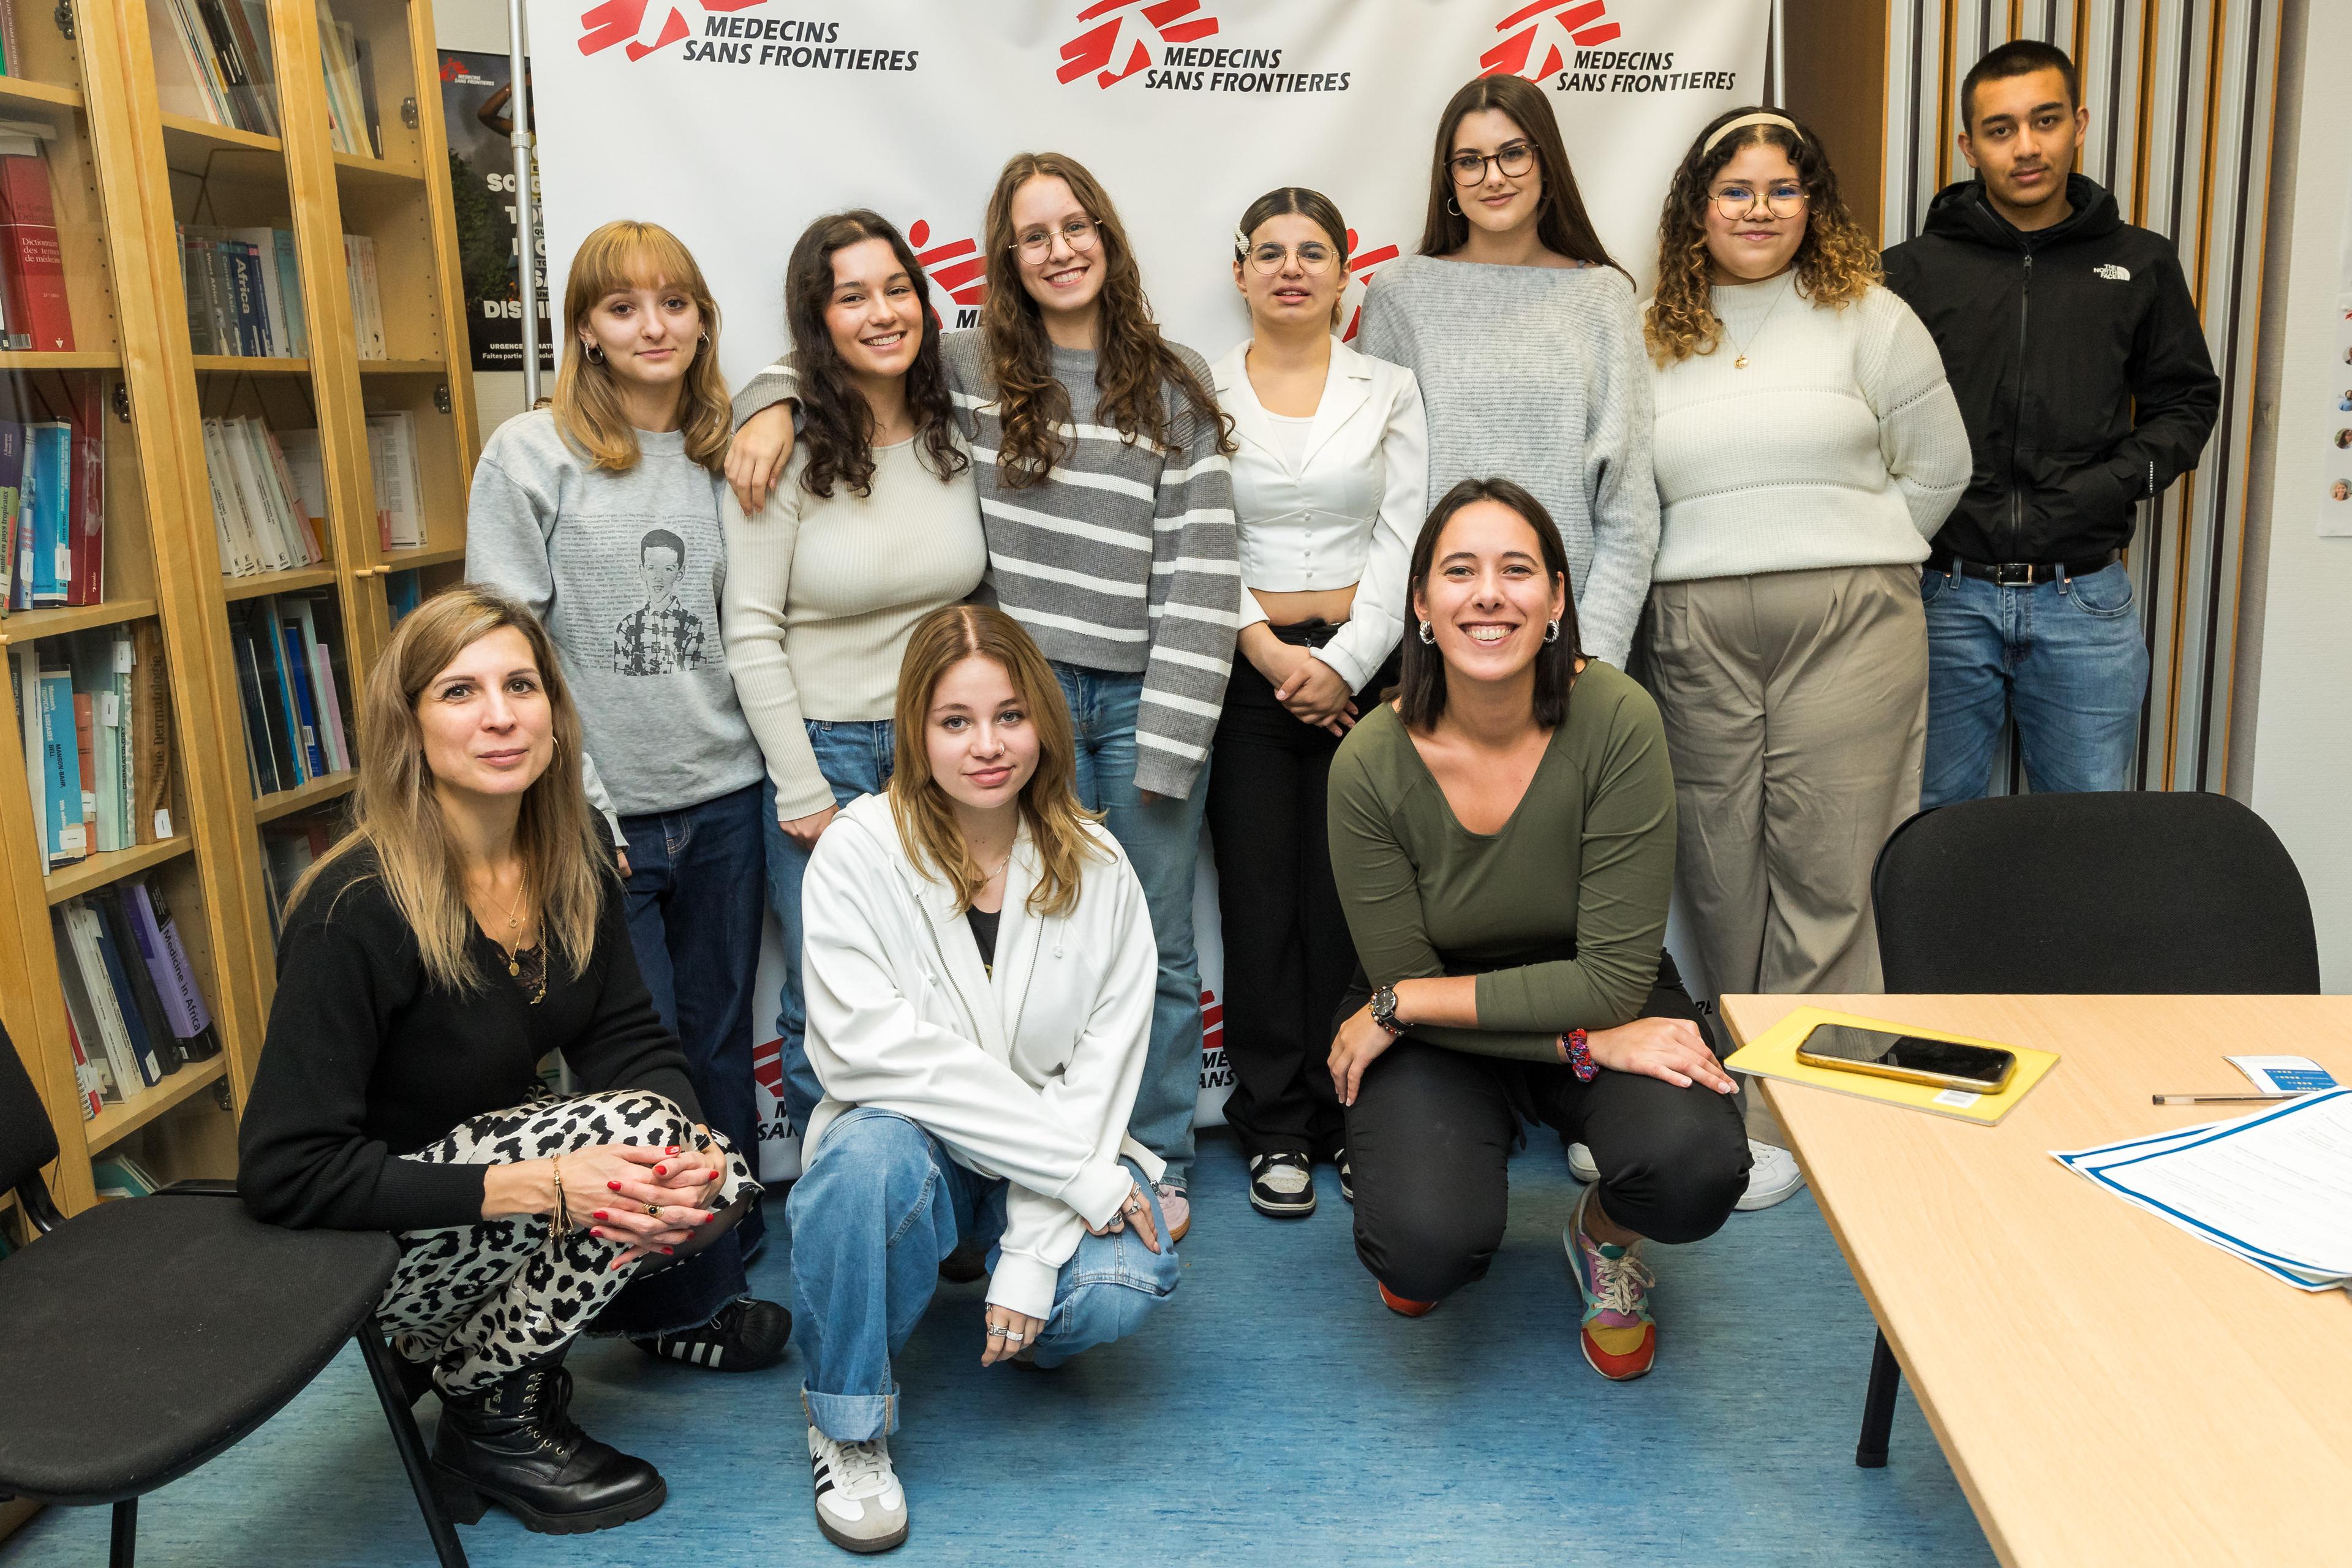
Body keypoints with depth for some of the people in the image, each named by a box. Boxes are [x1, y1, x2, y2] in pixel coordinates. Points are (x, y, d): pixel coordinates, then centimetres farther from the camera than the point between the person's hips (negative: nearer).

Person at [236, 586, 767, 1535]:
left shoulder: (572, 863, -5)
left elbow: (631, 1042, -1)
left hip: (497, 1148, 7)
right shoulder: (358, 912, -26)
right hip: (363, 1244, -7)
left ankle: (465, 1344, 10)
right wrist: (535, 1185, -32)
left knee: (716, 1178, -13)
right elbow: (286, 1171, -26)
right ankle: (492, 1428, -4)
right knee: (625, 1125, -26)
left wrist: (689, 1147, -24)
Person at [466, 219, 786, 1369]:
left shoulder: (723, 455, 10)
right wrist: (574, 807, -11)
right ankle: (667, 1303, 18)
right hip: (601, 812, -4)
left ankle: (726, 1258, 31)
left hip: (720, 799, 4)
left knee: (720, 1042, 13)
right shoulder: (529, 456, -4)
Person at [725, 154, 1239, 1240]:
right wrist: (771, 402, -8)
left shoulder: (1177, 383, 1)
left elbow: (1202, 572, -3)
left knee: (1156, 945, 10)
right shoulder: (968, 369, 4)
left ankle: (1159, 1162, 29)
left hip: (1149, 701, 0)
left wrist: (1167, 743, -9)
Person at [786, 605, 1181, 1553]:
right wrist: (1080, 1170, -26)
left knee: (1122, 1288, -27)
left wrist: (1034, 1255, -19)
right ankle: (847, 1423, -10)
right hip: (912, 1143, -2)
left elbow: (1102, 1070, -7)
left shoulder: (1096, 870, -4)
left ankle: (1027, 1326, 13)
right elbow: (875, 1049, -23)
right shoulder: (859, 853, -13)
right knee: (875, 1153, -36)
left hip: (1064, 1152, 2)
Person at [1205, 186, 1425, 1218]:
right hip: (1247, 670, 0)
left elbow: (1403, 542, 2)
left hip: (1363, 666, 1)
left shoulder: (1389, 393, 9)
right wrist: (1273, 655, -10)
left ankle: (1351, 1115, 14)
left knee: (1350, 901, 0)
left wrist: (1344, 663, -9)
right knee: (1261, 901, 1)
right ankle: (1276, 1129, 12)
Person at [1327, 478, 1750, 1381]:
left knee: (1695, 1167, -29)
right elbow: (1401, 983, -13)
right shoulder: (1372, 763, -20)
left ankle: (1604, 1238, 9)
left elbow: (1615, 979, -21)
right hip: (1436, 1036, 0)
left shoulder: (1616, 720, -22)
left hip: (1604, 1010, 1)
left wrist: (1399, 1005, -21)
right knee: (1428, 1249, -26)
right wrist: (1591, 1040, -24)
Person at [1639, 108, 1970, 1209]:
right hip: (1694, 632, 2)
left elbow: (1938, 465, 8)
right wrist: (1715, 569, 6)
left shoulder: (1866, 315, 6)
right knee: (1719, 871, 4)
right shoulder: (1652, 337, 12)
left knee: (1827, 868, -4)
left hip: (1847, 624, -2)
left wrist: (1850, 560, 5)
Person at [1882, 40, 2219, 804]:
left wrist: (2122, 479, -2)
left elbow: (2187, 399, 15)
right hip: (1946, 597, -1)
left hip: (2085, 603, 1)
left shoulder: (2140, 265, 8)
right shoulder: (1912, 271, 3)